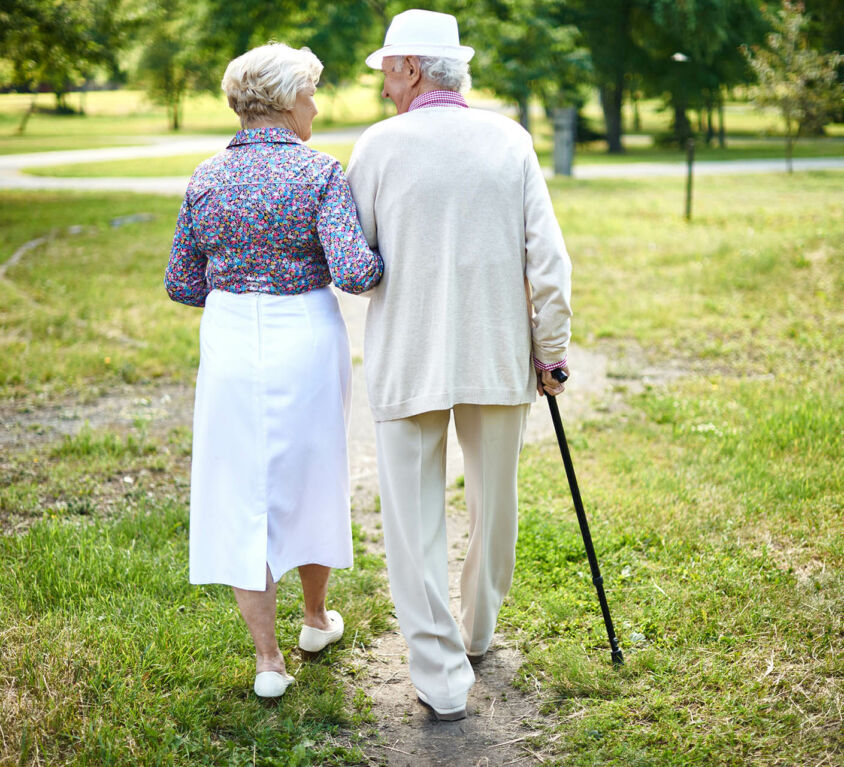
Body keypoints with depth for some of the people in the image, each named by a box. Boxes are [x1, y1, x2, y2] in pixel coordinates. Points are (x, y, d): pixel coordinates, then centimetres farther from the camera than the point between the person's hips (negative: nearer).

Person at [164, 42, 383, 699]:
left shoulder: (207, 178, 2)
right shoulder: (320, 172, -10)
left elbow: (182, 284, 7)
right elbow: (354, 272, -21)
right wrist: (389, 259, 0)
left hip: (230, 345, 2)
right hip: (306, 342, -2)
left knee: (242, 495, 7)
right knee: (308, 478, 18)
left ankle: (268, 659, 9)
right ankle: (316, 618, 37)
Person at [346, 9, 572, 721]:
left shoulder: (380, 144, -6)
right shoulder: (510, 140, 1)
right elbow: (547, 258, -2)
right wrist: (552, 350, 7)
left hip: (407, 360, -3)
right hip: (499, 355, 3)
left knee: (416, 517, 5)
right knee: (494, 503, 20)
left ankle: (441, 674, 5)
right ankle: (477, 632, 38)